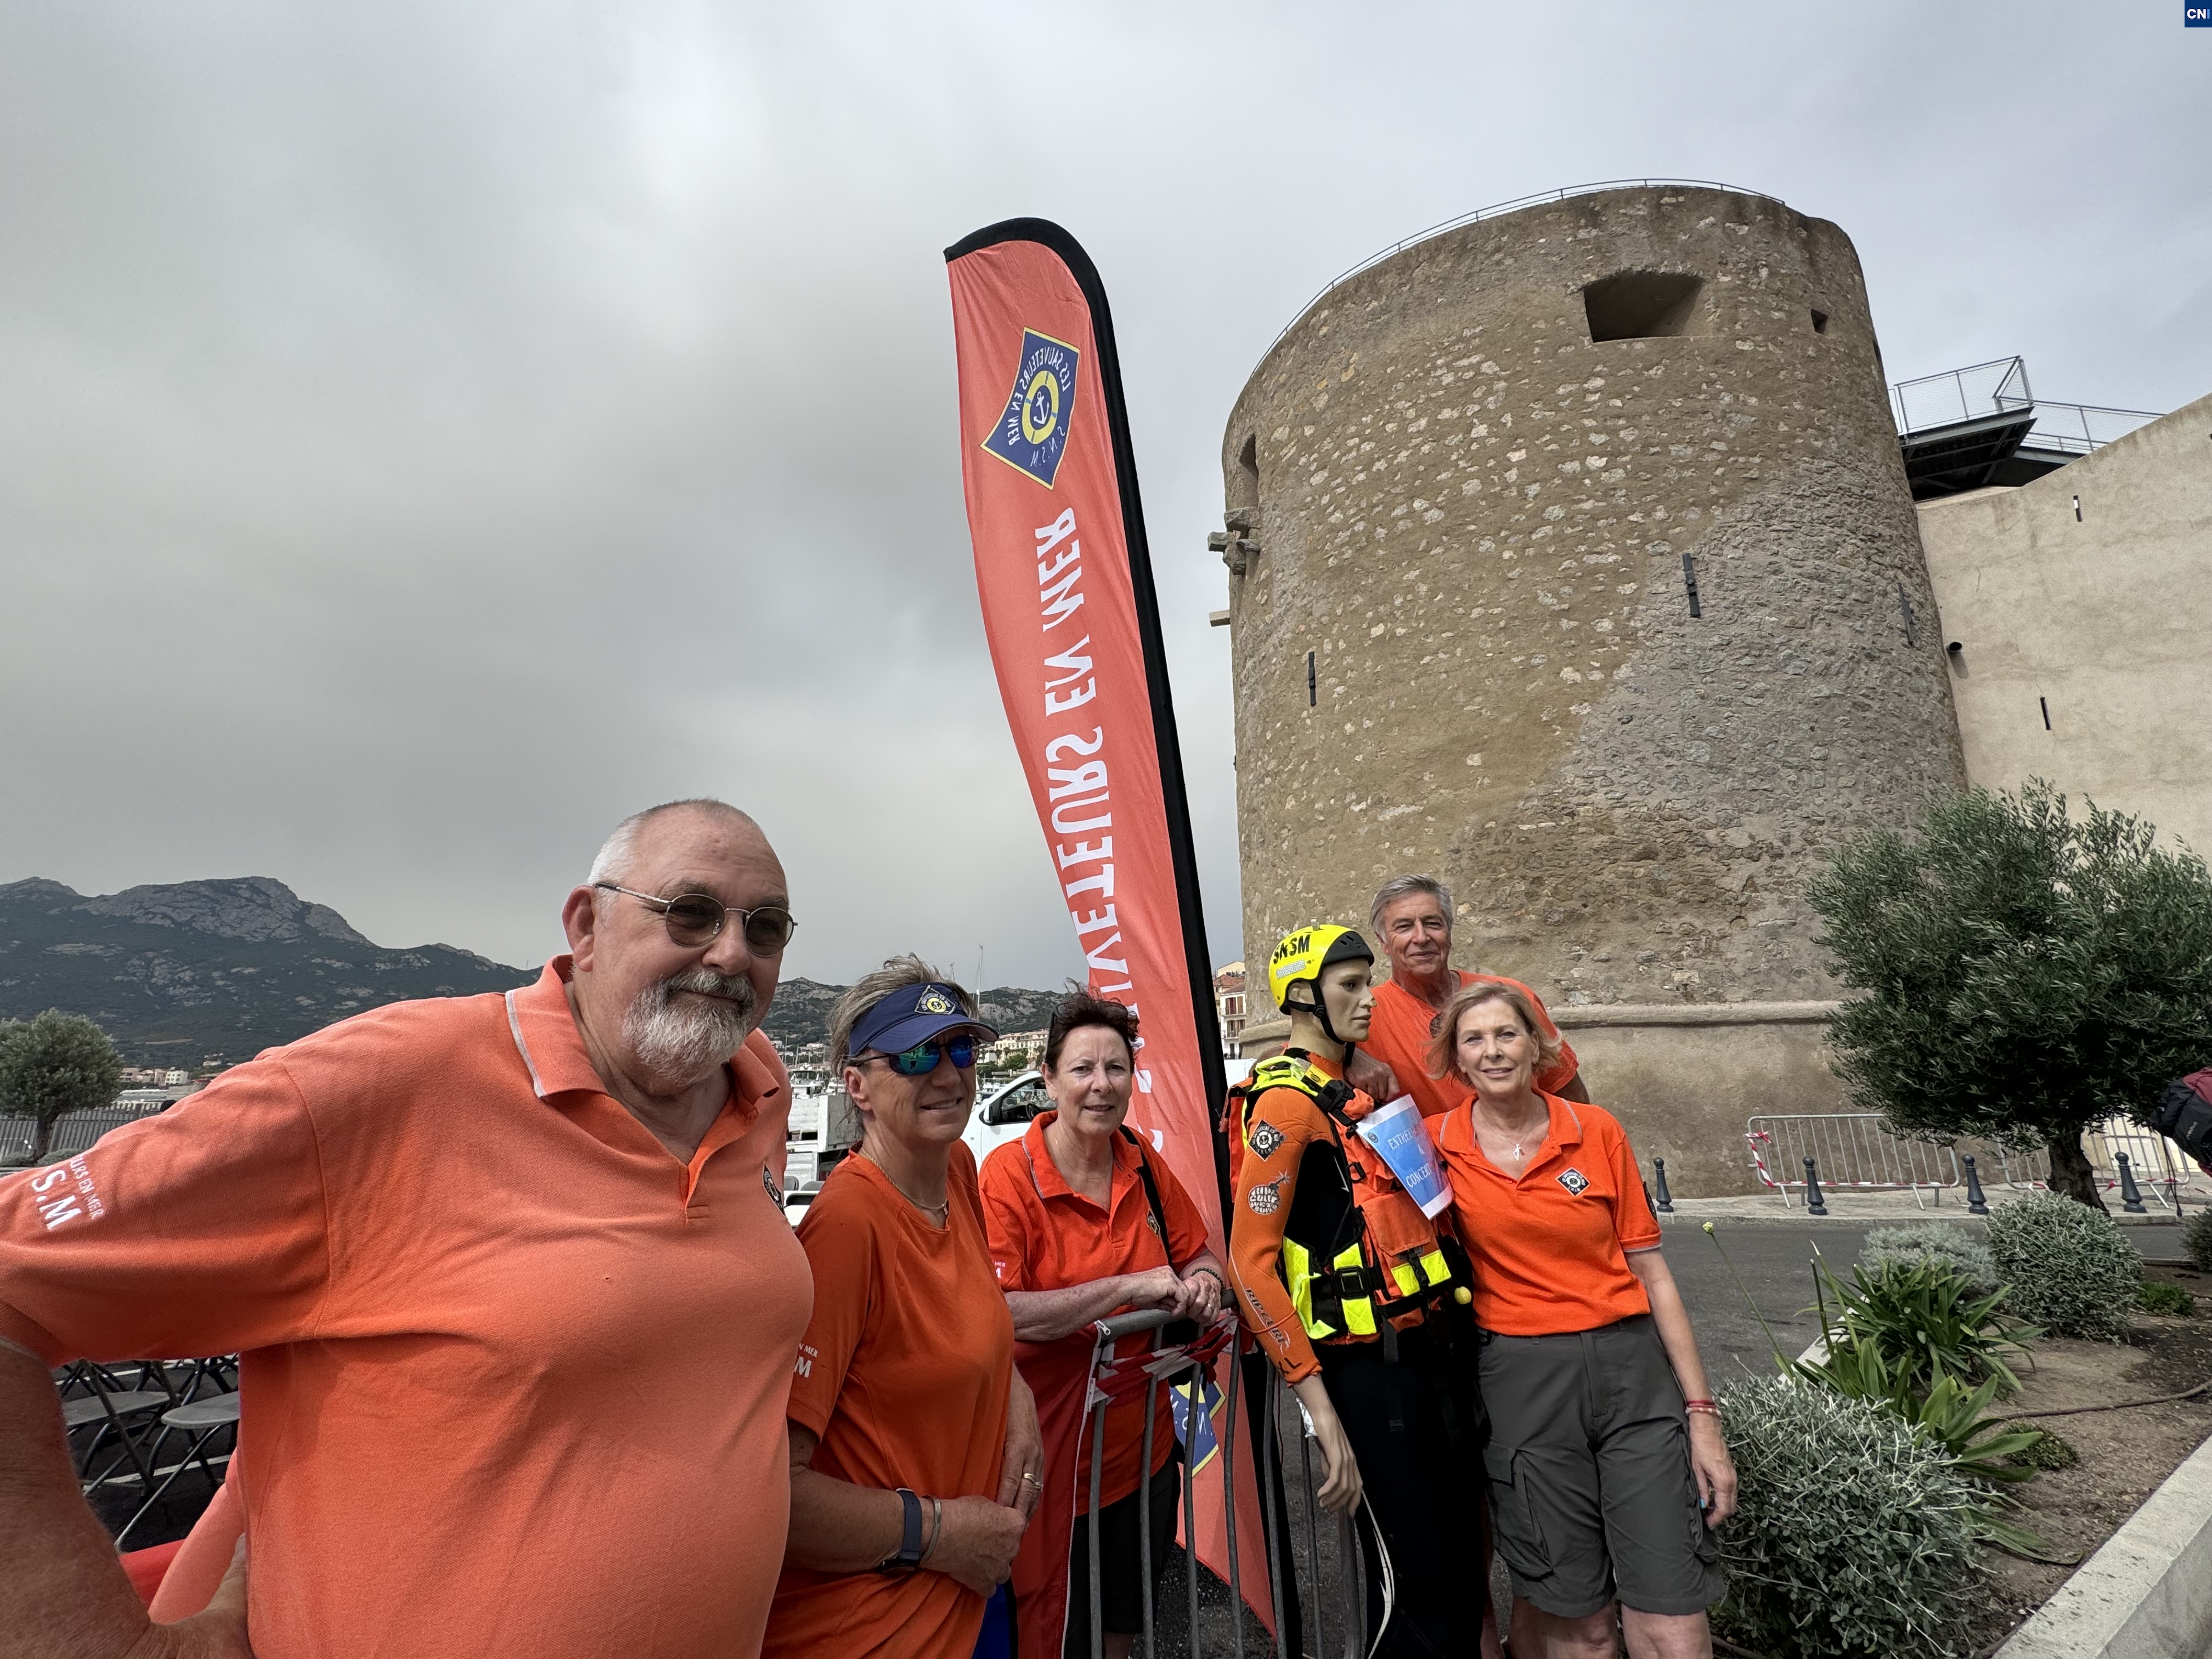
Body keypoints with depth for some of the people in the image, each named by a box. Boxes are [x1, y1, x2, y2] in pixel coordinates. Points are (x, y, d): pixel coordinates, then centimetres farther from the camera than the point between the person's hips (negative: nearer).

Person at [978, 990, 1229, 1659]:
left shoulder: (1144, 1165, -3)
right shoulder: (1008, 1173, -21)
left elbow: (1195, 1253, 9)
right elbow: (998, 1314, -30)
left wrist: (1201, 1281, -14)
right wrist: (1129, 1287, -29)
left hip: (1143, 1442, 6)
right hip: (1055, 1450, -6)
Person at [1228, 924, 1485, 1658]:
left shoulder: (1362, 1090, 11)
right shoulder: (1286, 1101, -16)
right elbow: (1251, 1262, -19)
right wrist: (1321, 1410, -20)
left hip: (1437, 1348, 8)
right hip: (1369, 1370, -8)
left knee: (1464, 1566, 19)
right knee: (1414, 1588, 4)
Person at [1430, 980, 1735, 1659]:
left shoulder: (1597, 1131, -1)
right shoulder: (1437, 1146, -4)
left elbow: (1651, 1272, 3)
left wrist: (1702, 1416, 2)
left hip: (1633, 1371, 1)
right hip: (1522, 1381, -1)